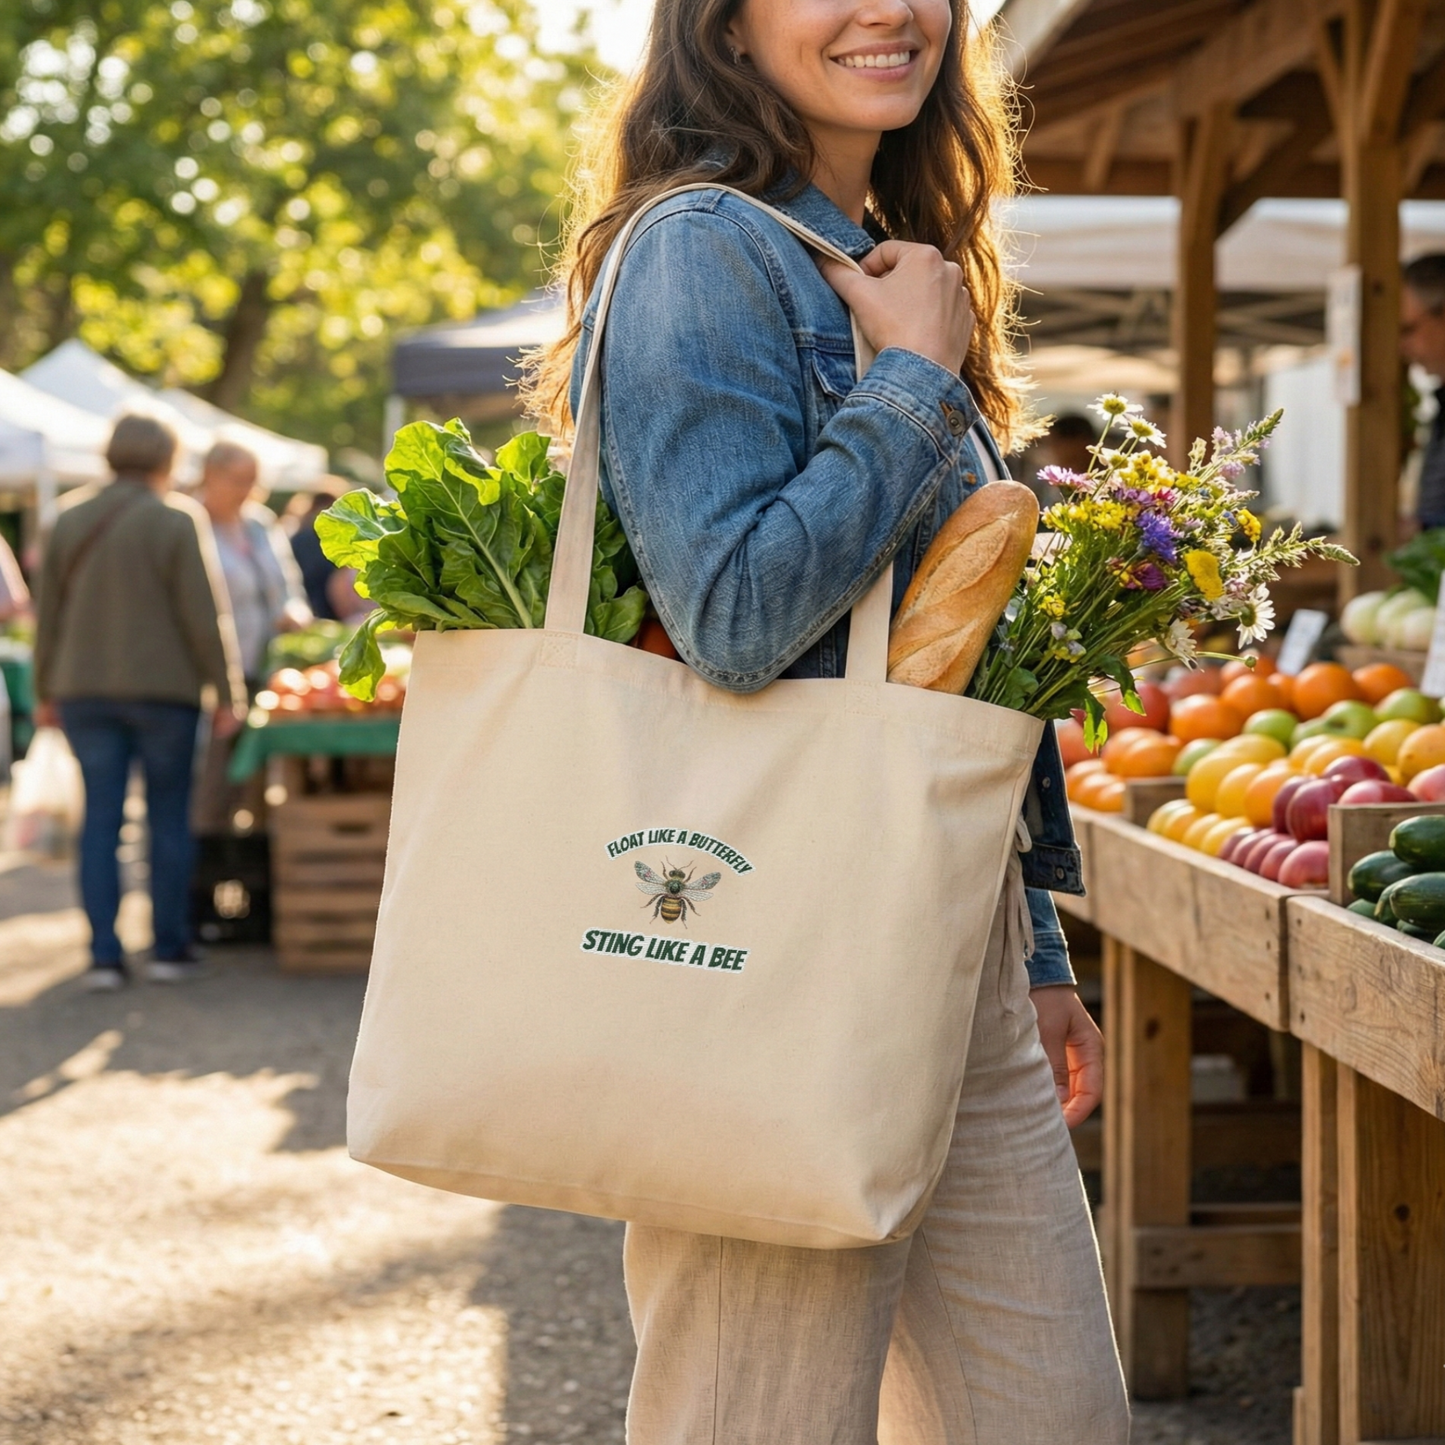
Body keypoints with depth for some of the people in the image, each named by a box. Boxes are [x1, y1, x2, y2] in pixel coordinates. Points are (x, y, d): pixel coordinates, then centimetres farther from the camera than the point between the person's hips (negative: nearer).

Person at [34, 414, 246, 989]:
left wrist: (46, 692, 18)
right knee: (169, 817, 6)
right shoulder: (177, 522, -7)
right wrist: (227, 694, -4)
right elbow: (206, 615, -9)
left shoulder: (69, 523, 6)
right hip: (163, 686, -4)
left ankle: (104, 955, 3)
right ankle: (170, 948, 10)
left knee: (100, 818, 6)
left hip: (84, 691, 4)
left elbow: (48, 614, 10)